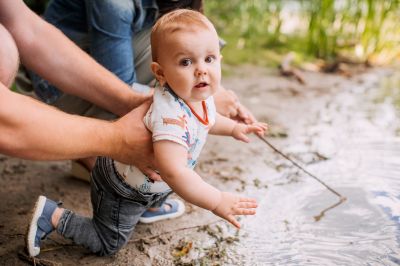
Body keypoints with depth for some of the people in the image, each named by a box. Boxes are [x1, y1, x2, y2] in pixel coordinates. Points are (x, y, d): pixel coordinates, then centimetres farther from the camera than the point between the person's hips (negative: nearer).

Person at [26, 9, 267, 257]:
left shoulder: (200, 96, -12)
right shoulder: (172, 116, -43)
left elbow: (208, 119, 14)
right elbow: (174, 173, -52)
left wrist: (235, 128, 10)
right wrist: (217, 201, -49)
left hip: (150, 179, 8)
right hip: (122, 188, -8)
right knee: (108, 245, 8)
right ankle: (53, 215, 13)